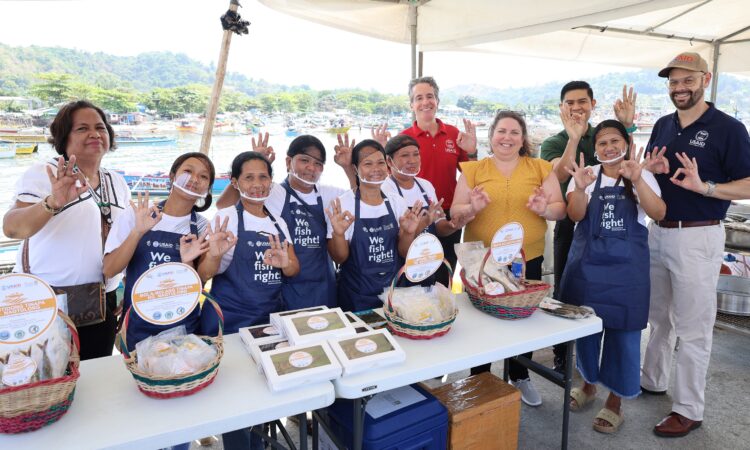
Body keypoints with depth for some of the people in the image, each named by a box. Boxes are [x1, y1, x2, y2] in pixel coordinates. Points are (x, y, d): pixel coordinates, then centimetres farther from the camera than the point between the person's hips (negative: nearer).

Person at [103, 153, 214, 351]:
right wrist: (138, 232, -22)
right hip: (138, 327, -1)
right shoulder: (136, 213, -5)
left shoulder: (202, 227, -2)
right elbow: (109, 270, -9)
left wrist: (187, 263, -22)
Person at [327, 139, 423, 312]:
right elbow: (339, 258, -9)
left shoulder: (397, 202, -1)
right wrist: (338, 234, -27)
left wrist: (409, 233, -15)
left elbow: (403, 252, 4)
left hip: (393, 290, 4)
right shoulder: (341, 204, -12)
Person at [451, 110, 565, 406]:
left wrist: (544, 209, -17)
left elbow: (561, 209, 5)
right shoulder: (473, 170, 3)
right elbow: (454, 212, 2)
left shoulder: (541, 168, 6)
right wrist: (472, 208, -19)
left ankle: (520, 377, 36)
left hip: (528, 259, 2)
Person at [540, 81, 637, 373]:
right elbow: (560, 175, -20)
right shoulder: (553, 143, 0)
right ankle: (561, 355, 19)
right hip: (570, 225, -2)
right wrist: (573, 138, -33)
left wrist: (627, 127, -20)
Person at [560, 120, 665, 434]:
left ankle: (615, 400, 21)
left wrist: (637, 180, -29)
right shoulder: (586, 175, 2)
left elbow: (658, 213, -15)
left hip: (627, 267, -1)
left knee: (623, 332, 4)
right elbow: (575, 215, -11)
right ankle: (588, 383, 35)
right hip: (587, 263, 1)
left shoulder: (642, 177, 1)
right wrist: (580, 188, -31)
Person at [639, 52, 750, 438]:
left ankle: (689, 410, 15)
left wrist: (703, 186, -28)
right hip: (658, 232, 6)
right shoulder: (662, 126, 10)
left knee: (692, 327, 2)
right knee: (658, 315, 19)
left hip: (698, 238, -6)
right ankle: (652, 379, 36)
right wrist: (651, 168, -6)